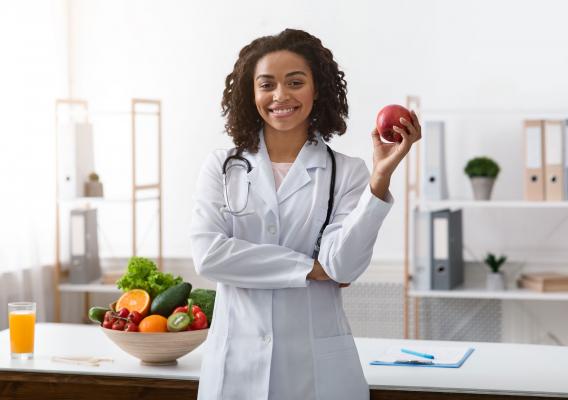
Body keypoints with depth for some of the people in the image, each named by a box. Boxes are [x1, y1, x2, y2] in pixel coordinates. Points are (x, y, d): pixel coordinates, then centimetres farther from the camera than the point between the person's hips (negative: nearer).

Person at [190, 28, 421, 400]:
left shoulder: (347, 172, 0)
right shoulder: (221, 167, 3)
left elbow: (343, 263, -11)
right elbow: (208, 252, -9)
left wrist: (381, 177, -20)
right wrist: (310, 268, -9)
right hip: (238, 360, 1)